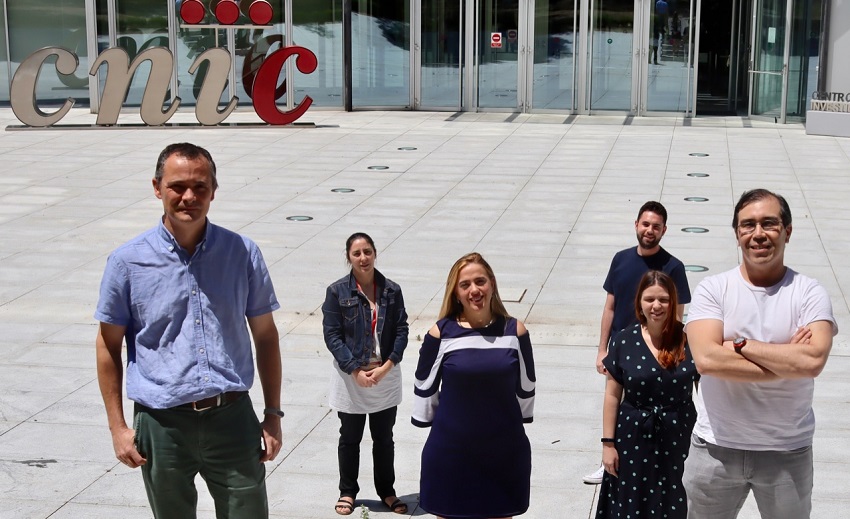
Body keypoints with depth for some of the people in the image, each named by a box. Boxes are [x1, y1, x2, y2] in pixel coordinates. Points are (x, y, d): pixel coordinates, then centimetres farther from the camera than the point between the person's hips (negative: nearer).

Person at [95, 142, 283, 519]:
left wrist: (273, 413, 6)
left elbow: (265, 335, 9)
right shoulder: (127, 261, -3)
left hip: (232, 419, 1)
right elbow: (108, 346, 4)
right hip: (162, 425, 0)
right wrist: (118, 427, 1)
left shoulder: (243, 253, 1)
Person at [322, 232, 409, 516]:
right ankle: (347, 492, 28)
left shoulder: (391, 290, -2)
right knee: (350, 438, 12)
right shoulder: (337, 291, -8)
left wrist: (386, 367, -14)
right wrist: (356, 371, -16)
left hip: (386, 375, 2)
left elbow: (401, 331, -2)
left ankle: (387, 491, 29)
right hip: (350, 376, -2)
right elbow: (332, 335, -9)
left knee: (384, 438, 13)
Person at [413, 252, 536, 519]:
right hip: (450, 453, -1)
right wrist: (439, 426, 9)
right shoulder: (441, 333, -7)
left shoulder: (514, 331, -3)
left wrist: (515, 427, 12)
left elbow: (526, 387, 8)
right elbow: (424, 387, 3)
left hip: (505, 453, 1)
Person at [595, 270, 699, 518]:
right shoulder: (624, 341, -6)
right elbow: (613, 396, -1)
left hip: (679, 438, 0)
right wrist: (608, 442, -2)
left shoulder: (689, 340, -7)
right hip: (633, 438, 0)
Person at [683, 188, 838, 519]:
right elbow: (706, 359, -20)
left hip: (788, 452, 0)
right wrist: (787, 361, -18)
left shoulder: (809, 293, -5)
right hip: (717, 446, 0)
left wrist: (739, 345, -17)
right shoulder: (713, 289, -5)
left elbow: (813, 361, -22)